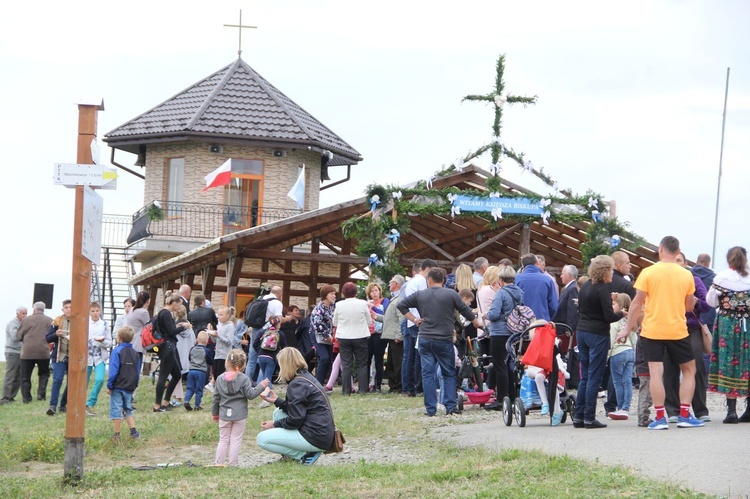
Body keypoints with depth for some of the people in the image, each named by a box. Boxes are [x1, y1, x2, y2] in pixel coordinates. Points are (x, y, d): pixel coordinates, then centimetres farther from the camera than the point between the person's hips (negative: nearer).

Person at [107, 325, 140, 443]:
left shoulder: (117, 351, -10)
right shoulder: (135, 353, 8)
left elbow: (114, 370, -16)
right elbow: (138, 372, 11)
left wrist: (109, 386, -11)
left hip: (118, 386, -6)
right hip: (130, 388, 6)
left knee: (116, 411, 1)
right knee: (128, 410, 18)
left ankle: (117, 435, 2)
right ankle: (133, 431, 9)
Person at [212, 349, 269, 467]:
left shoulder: (220, 378, 0)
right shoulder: (244, 379, -12)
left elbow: (216, 398, 6)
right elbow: (250, 394, -10)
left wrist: (215, 413, 17)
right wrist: (261, 386, 1)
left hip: (224, 415, 3)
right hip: (240, 415, -3)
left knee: (223, 440, 11)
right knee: (235, 440, 3)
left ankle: (218, 463, 9)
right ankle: (233, 464, 3)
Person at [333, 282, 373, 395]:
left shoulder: (339, 305, -5)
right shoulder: (363, 304, -8)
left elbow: (335, 323, 7)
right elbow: (369, 322, 2)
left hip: (343, 338, 1)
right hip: (360, 337, -1)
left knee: (346, 364, 4)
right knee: (362, 364, 7)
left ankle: (346, 390, 2)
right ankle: (362, 389, 4)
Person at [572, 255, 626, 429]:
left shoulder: (585, 286, 9)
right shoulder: (602, 288, -14)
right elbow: (609, 316, -17)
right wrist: (621, 314, 3)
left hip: (582, 331, 8)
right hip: (598, 334, -8)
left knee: (585, 376, 12)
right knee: (594, 377, -3)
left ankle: (579, 416, 11)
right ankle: (589, 418, -3)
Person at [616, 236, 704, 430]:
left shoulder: (648, 273, -5)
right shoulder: (686, 275, 1)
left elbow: (637, 303, -4)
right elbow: (689, 306, 9)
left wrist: (627, 328, 3)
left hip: (652, 330, -1)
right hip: (677, 331, 1)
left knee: (656, 373, -1)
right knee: (689, 370, 14)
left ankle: (660, 417, -6)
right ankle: (684, 415, 8)